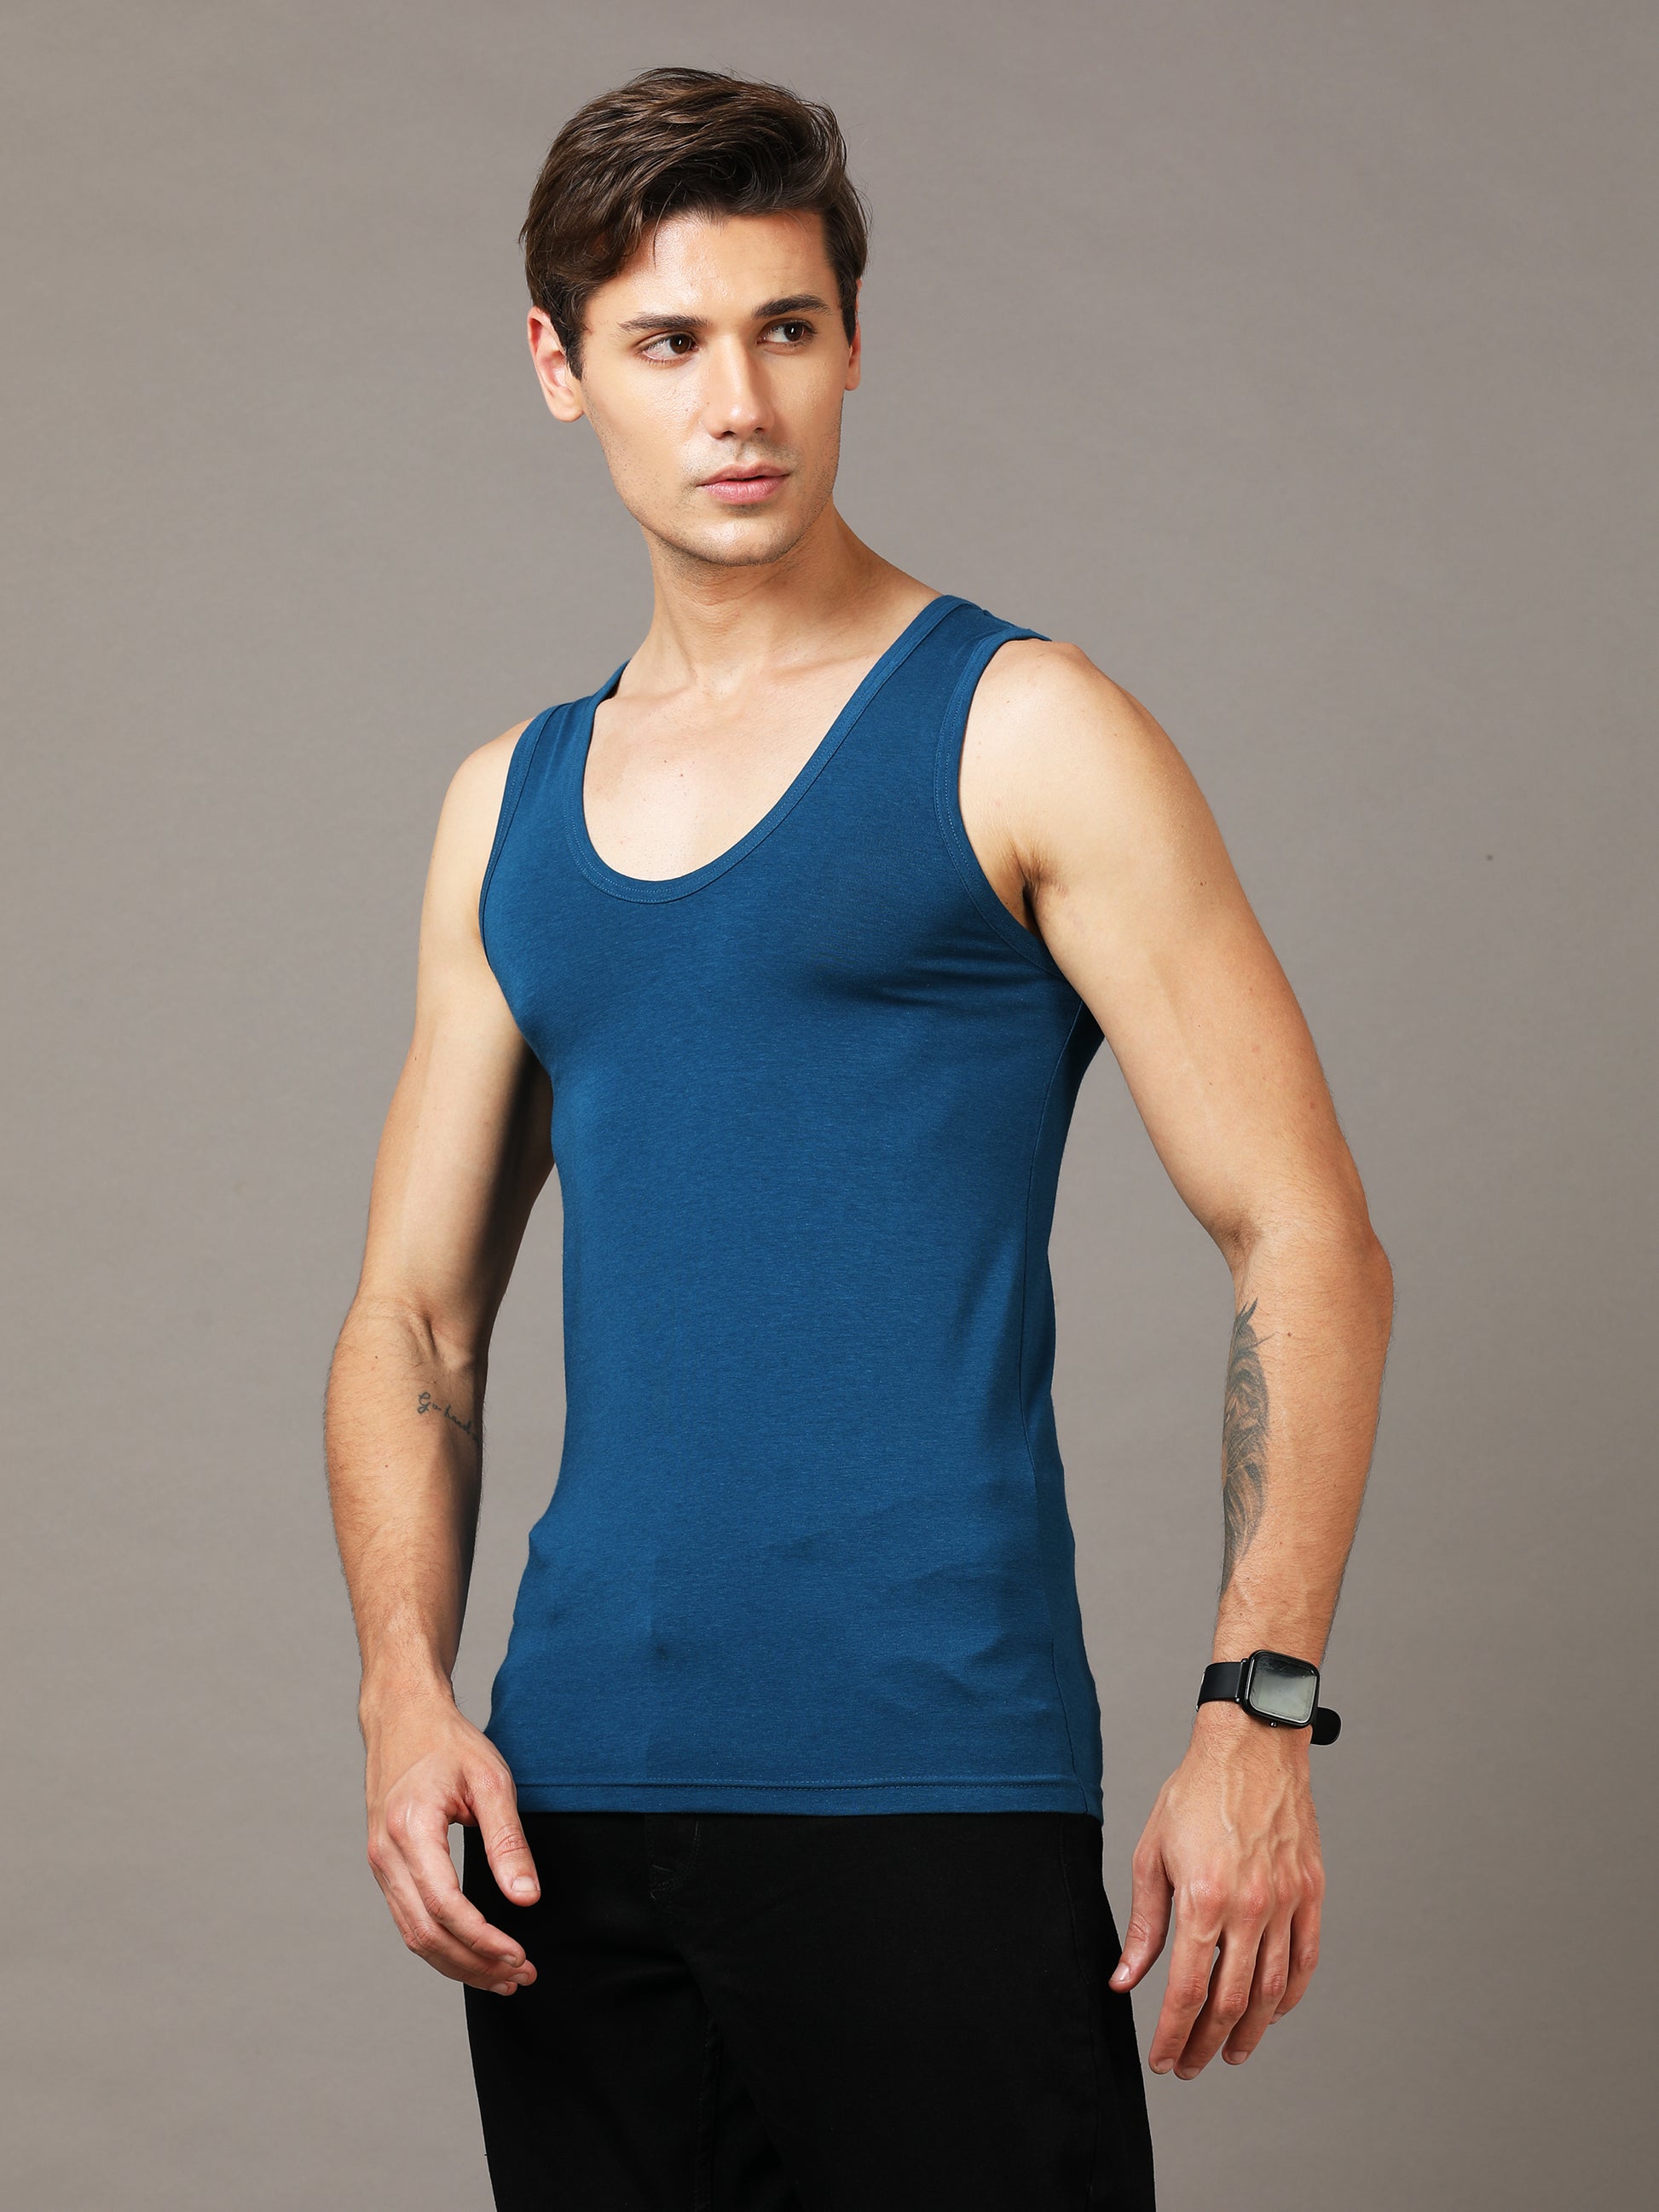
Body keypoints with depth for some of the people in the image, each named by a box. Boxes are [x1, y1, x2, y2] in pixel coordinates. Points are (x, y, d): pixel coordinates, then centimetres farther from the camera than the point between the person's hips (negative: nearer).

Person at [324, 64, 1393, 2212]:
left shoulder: (1018, 735, -1)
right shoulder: (511, 804, 14)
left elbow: (1305, 1246, -5)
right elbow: (413, 1314, 16)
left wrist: (1259, 1708, -14)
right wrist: (406, 1691, 0)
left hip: (932, 1785, -5)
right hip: (571, 1796, 5)